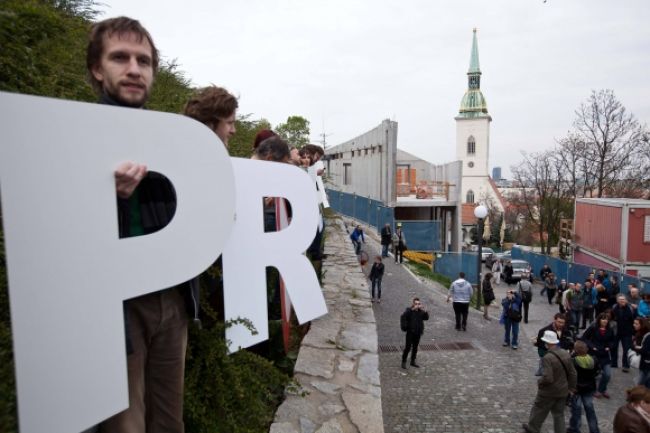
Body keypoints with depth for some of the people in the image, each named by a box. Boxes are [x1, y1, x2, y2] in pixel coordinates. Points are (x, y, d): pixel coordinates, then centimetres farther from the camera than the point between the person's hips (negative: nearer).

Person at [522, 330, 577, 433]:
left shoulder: (547, 358, -27)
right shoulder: (566, 354, -4)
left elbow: (547, 378, -31)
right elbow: (573, 373, 5)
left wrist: (540, 382, -10)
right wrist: (571, 387, 17)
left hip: (549, 392, -6)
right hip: (563, 391, 6)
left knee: (539, 410, 16)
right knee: (559, 414, 18)